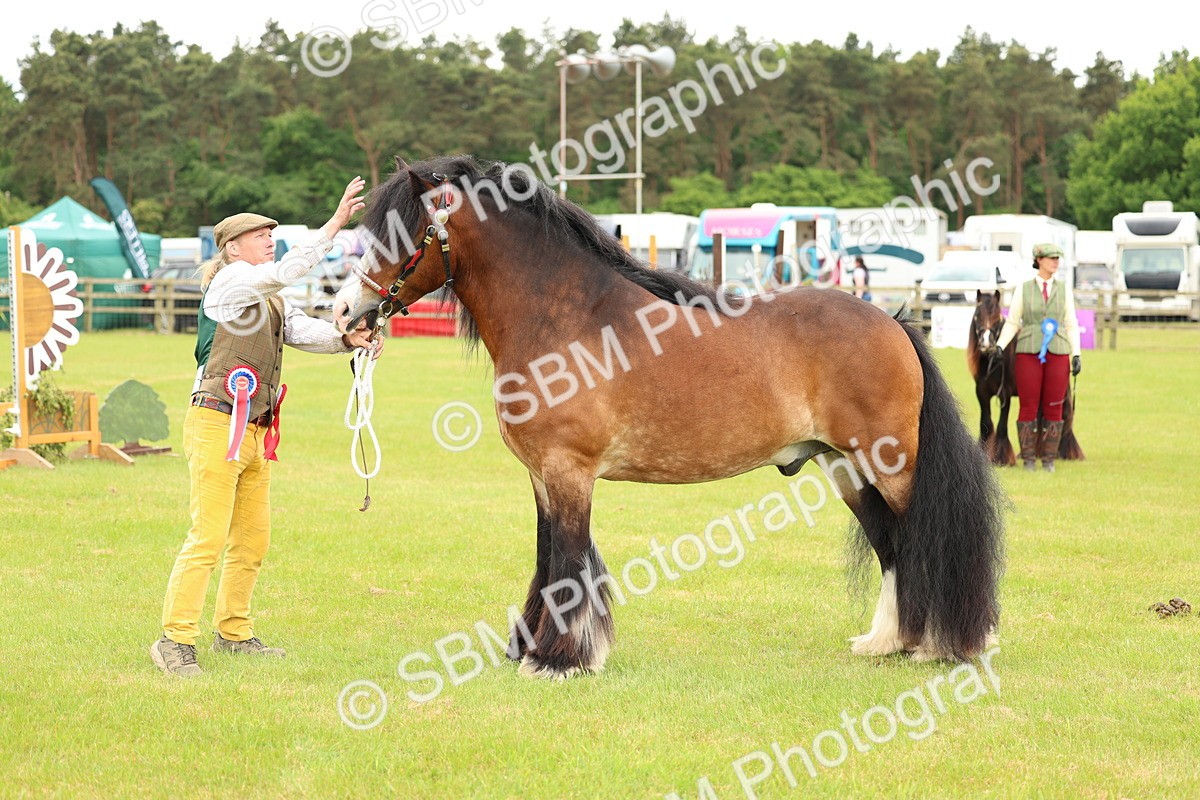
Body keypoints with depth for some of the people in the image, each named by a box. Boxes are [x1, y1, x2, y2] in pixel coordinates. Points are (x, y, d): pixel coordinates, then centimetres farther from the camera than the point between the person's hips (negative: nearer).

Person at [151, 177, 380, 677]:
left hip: (255, 432, 9)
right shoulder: (230, 282, -7)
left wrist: (346, 340, -15)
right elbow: (283, 273, -23)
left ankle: (232, 632, 23)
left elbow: (303, 331, 5)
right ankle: (175, 641, -11)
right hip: (218, 425, -9)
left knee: (252, 540, 12)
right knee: (208, 538, -12)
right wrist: (336, 224, -24)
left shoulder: (269, 300, 20)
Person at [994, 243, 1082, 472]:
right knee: (1028, 407, -1)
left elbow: (1071, 325, 8)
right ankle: (1028, 459, 7)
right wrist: (999, 346, -9)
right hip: (1028, 354, -1)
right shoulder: (1023, 290, 3)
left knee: (1054, 408, 2)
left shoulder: (1064, 289, 8)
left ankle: (1049, 460, 9)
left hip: (1057, 355, 1)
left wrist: (1076, 354, 0)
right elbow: (1011, 323, 4)